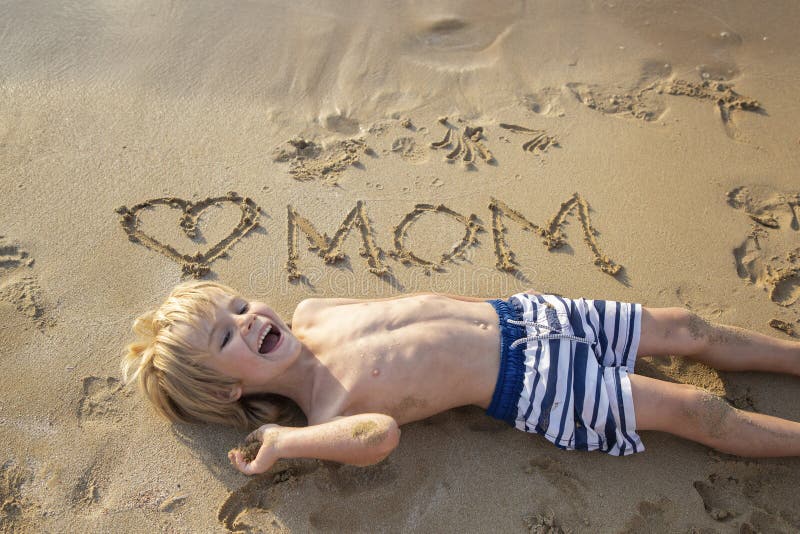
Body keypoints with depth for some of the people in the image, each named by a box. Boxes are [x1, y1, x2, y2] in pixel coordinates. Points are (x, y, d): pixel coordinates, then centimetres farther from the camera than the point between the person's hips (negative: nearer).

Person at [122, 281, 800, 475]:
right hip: (535, 386, -6)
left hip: (518, 314, 6)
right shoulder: (325, 415, -18)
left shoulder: (307, 314, 1)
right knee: (696, 410, -5)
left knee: (686, 328, 10)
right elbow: (381, 433, -39)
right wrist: (280, 440, -33)